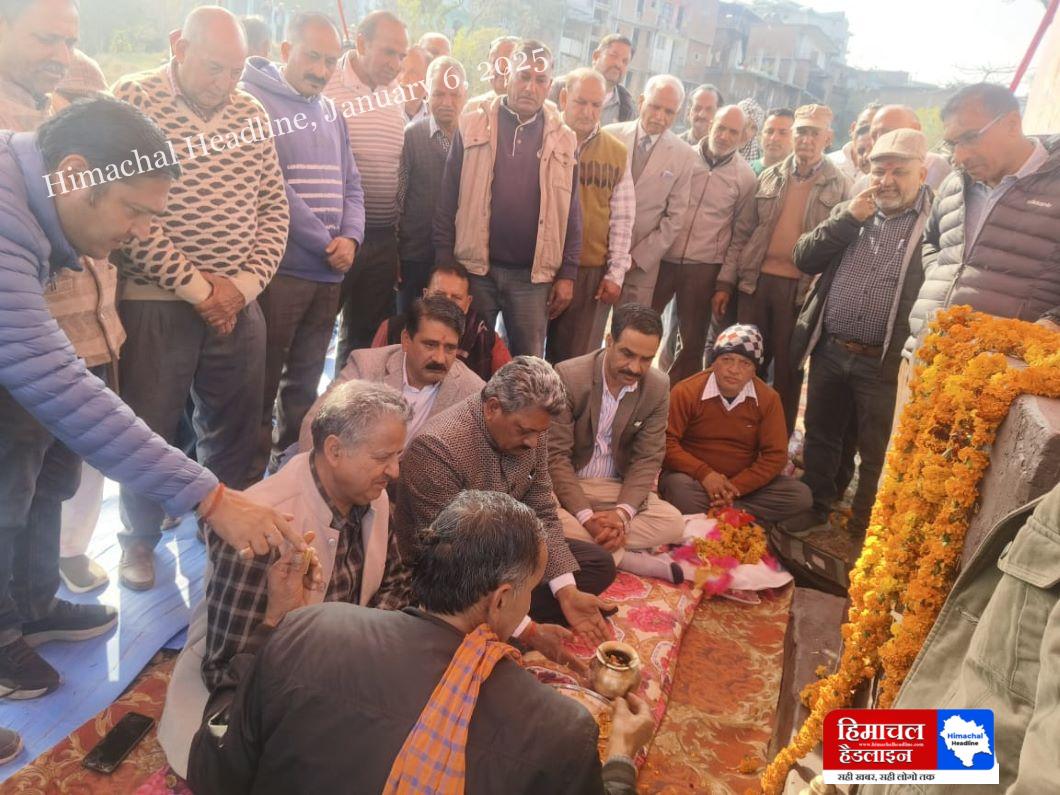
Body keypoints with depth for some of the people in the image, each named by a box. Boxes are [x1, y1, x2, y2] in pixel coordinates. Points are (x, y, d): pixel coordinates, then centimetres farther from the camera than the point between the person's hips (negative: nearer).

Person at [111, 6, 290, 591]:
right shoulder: (132, 100, -7)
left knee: (236, 426, 13)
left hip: (238, 303, 4)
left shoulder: (251, 113, 7)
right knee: (150, 427, 8)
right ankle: (140, 537, 30)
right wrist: (196, 287, -14)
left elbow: (273, 206, 9)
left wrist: (245, 283, -4)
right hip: (155, 302, -4)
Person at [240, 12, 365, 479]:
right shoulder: (253, 101, -5)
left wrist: (349, 237, -3)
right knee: (261, 386, 0)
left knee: (305, 384, 14)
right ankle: (251, 480, 11)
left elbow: (349, 185, 16)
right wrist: (326, 243, -11)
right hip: (277, 269, -6)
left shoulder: (329, 114, 17)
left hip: (328, 274, 7)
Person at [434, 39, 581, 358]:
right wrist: (445, 265, -2)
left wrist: (568, 274, 2)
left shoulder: (562, 139, 7)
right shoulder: (473, 127, 3)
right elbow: (448, 200, 3)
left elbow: (571, 213, 7)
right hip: (474, 267, 0)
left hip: (534, 275, 1)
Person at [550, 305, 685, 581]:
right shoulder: (568, 376, -18)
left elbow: (648, 459, -4)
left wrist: (622, 513, -21)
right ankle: (625, 559, -16)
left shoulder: (658, 387, -6)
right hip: (565, 484, -3)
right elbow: (556, 455, -18)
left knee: (673, 523, -18)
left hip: (617, 488, 3)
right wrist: (587, 517, -27)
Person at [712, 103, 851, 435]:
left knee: (788, 370, 6)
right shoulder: (769, 177, 10)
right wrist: (726, 281, 7)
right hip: (756, 281, 3)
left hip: (801, 289, -3)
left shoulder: (839, 187, 1)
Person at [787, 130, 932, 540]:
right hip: (829, 349, 5)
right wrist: (846, 219, -9)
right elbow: (804, 260, 2)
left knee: (876, 453, 9)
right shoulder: (849, 213, 10)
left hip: (885, 362, -4)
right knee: (820, 435, 17)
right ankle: (815, 505, 36)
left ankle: (865, 527, 25)